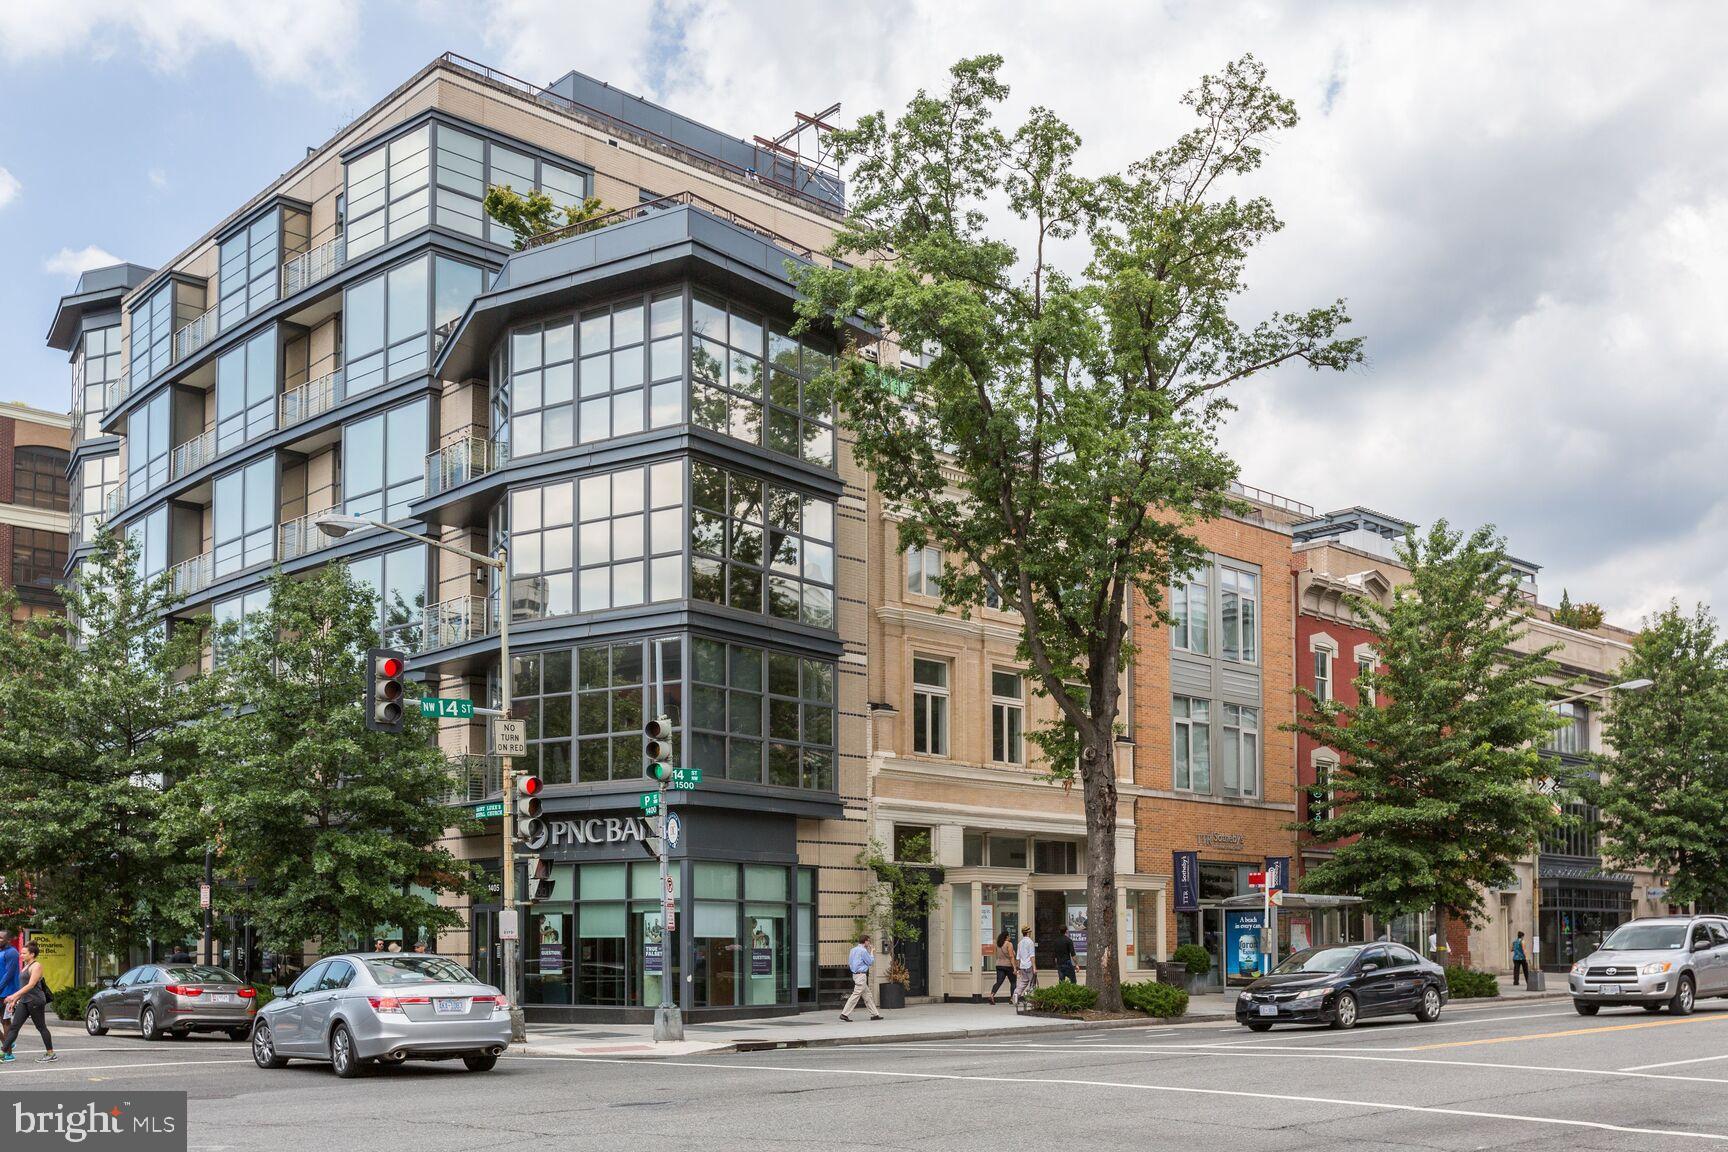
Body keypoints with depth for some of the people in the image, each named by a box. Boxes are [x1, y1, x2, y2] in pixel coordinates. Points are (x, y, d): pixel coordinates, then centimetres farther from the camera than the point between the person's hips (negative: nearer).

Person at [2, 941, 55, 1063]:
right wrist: (15, 1000, 19)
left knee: (41, 1027, -2)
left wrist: (14, 996, -25)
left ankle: (50, 1054, 5)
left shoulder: (36, 966, -11)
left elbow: (30, 985, -20)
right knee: (14, 1027, 1)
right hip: (24, 1001, 9)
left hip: (35, 1001, -9)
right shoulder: (26, 966, 17)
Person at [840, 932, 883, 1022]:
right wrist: (872, 953, 5)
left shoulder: (853, 950, 12)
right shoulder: (863, 951, -15)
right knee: (856, 994, -9)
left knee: (867, 995, 13)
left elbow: (849, 962, 18)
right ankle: (844, 1014, -11)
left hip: (855, 974, 10)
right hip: (861, 975, -10)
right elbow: (870, 962, -8)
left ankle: (874, 1014, 17)